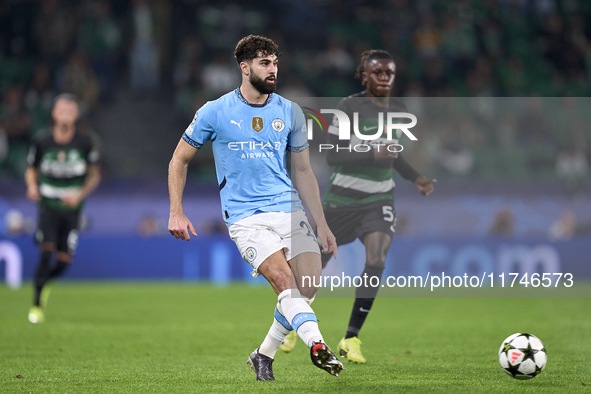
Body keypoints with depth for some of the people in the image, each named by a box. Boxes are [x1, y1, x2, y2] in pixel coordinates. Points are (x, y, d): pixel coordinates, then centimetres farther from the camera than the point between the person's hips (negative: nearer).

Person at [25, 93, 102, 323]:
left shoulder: (84, 143, -4)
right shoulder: (42, 143, -3)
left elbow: (95, 175, 5)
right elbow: (31, 170, 11)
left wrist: (80, 194, -11)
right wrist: (32, 187, -10)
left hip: (72, 209, 1)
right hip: (48, 207, -1)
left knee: (64, 261, -2)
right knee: (46, 253, -18)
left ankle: (43, 283, 32)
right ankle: (37, 304, -7)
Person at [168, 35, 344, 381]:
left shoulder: (290, 112, 9)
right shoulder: (215, 112, 0)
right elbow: (180, 160, 10)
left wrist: (322, 224, 12)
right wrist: (176, 212, 1)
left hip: (289, 210, 4)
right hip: (244, 216, -4)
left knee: (308, 287, -8)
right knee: (283, 278, -25)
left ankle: (264, 355, 11)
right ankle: (318, 345, -38)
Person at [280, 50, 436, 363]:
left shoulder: (398, 111, 7)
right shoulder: (350, 106, -12)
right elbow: (333, 156, -18)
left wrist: (415, 178, 11)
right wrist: (372, 154, -29)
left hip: (380, 199, 3)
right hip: (344, 197, -3)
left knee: (376, 260, -19)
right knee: (318, 263, 7)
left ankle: (350, 339, -11)